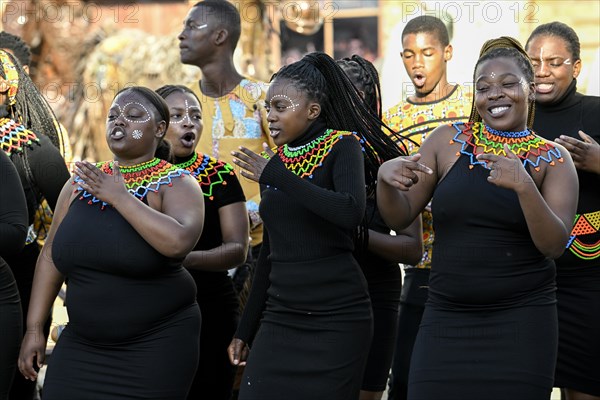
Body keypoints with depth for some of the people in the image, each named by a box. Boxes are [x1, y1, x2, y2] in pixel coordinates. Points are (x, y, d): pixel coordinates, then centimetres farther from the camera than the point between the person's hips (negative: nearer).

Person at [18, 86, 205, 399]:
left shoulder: (177, 185, -7)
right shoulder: (80, 182, 8)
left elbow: (178, 242, -27)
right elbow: (51, 257, 11)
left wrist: (119, 196, -19)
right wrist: (34, 329, 7)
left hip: (156, 347, -4)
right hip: (81, 345, 4)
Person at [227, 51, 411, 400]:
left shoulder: (342, 145, -4)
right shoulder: (275, 161, 13)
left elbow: (351, 213, -24)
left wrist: (277, 176, -20)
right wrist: (246, 329, 18)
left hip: (336, 318, -5)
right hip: (279, 317, 5)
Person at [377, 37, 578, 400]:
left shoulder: (554, 159, 1)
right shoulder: (447, 141, 4)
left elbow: (554, 245, -10)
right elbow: (399, 218, 5)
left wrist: (523, 186, -26)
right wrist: (385, 178, -16)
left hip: (521, 322, -1)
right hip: (447, 319, 1)